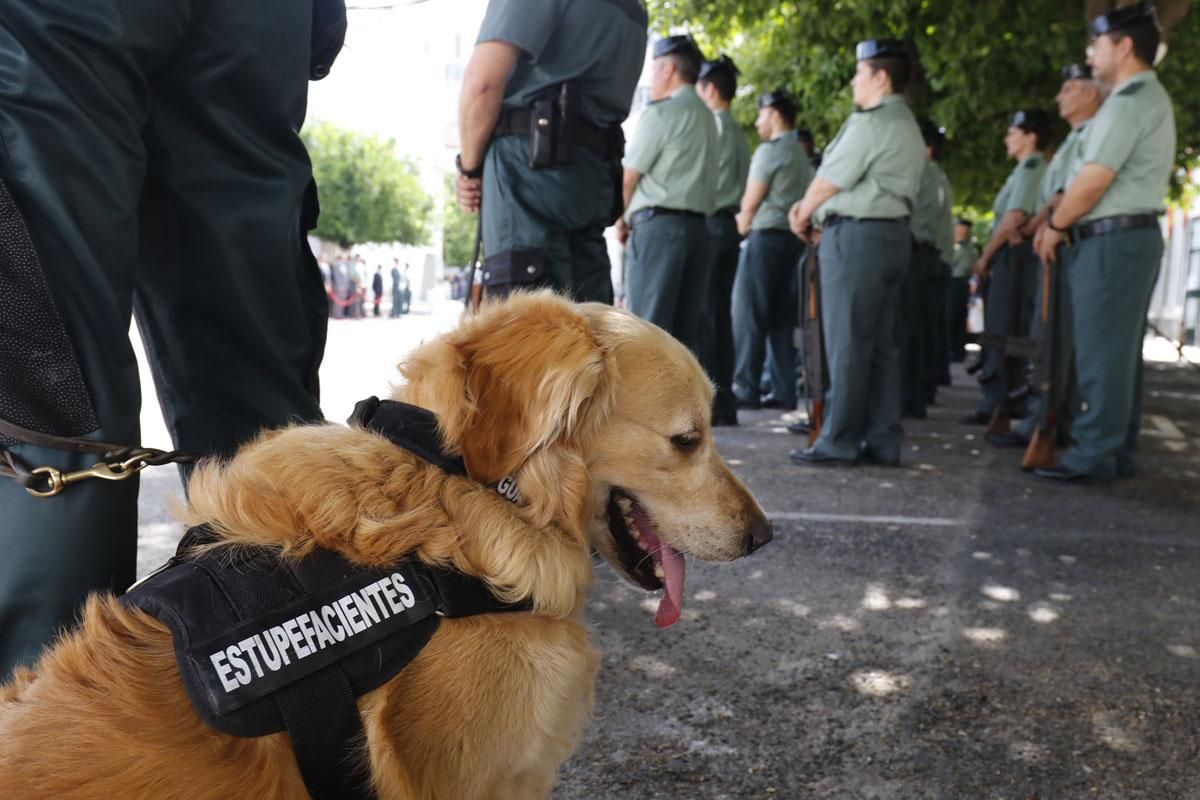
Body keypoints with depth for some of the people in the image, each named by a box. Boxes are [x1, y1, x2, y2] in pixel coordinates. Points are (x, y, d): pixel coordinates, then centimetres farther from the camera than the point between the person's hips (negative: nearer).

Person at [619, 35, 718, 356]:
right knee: (687, 327, 6)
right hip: (697, 225, 8)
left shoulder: (662, 112, -5)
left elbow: (629, 176, -5)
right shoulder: (707, 117, 20)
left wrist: (621, 220, 11)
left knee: (648, 326, -8)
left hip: (658, 223, -8)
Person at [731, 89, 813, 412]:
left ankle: (745, 388, -8)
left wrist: (741, 228, 8)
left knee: (748, 316, -5)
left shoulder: (770, 150, -6)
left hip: (767, 236, -8)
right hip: (794, 238, 8)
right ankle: (784, 391, 6)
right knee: (783, 319, 7)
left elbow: (750, 203, -7)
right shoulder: (802, 155, 19)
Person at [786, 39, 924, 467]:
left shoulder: (871, 123, -11)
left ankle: (839, 441, -6)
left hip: (858, 235, -10)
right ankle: (882, 441, 10)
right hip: (891, 234, 10)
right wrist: (810, 207, 11)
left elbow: (831, 179, -8)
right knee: (880, 343, 8)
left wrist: (802, 215, 9)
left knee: (847, 342, -8)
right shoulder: (906, 126, 21)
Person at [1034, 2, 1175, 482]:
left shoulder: (1129, 100, -12)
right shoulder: (1150, 98, 21)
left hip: (1113, 239, -10)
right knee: (1120, 349, 11)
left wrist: (1055, 225, -5)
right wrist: (1060, 218, 9)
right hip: (1133, 236, 10)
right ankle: (1118, 452, 16)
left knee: (1101, 350, -8)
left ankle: (1093, 455, -6)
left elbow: (1095, 179, -18)